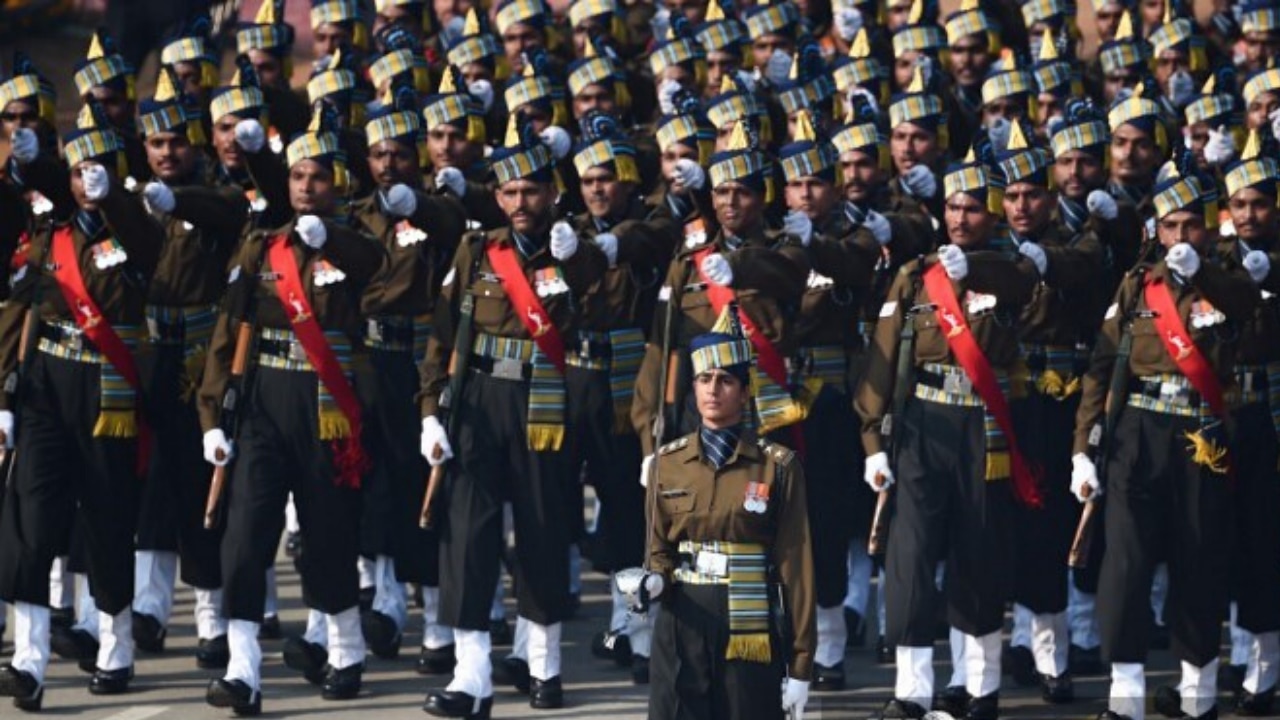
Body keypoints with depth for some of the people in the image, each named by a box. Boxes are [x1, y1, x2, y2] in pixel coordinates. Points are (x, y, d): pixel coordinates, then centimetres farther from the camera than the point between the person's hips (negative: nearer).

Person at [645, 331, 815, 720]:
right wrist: (654, 581, -11)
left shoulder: (778, 466, -1)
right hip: (683, 627, 2)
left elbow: (796, 568, -2)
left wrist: (800, 666, -4)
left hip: (750, 634, -2)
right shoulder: (669, 462, 7)